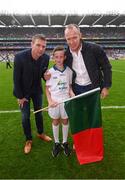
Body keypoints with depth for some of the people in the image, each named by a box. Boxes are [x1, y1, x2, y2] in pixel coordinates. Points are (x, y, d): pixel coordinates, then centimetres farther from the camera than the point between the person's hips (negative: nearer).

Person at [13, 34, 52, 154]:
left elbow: (43, 73, 0)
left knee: (39, 113, 17)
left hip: (37, 90, 3)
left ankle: (40, 133, 42)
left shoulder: (46, 58, -18)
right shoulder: (20, 57, -28)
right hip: (23, 91, -3)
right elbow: (16, 79, -18)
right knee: (25, 116, 6)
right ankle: (28, 140, 28)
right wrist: (20, 96, -12)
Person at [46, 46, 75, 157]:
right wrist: (50, 101, -12)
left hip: (66, 100, 1)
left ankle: (65, 142, 31)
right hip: (54, 101, -1)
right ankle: (56, 143, 31)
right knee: (55, 121, 13)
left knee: (65, 121, 13)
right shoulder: (50, 72, -6)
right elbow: (47, 88, -1)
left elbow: (70, 86, 8)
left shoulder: (69, 71, -2)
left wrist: (72, 94, -11)